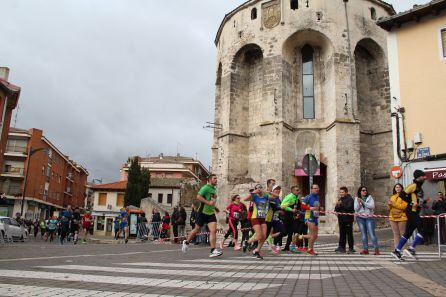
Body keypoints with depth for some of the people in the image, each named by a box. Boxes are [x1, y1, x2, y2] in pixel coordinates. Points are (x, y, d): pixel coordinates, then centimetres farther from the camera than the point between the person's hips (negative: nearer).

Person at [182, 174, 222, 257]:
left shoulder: (213, 189, 15)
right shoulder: (205, 187, -12)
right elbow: (198, 197, -23)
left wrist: (214, 207, 18)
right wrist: (208, 203, -28)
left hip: (211, 213, 6)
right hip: (203, 212, -6)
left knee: (213, 230, -11)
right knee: (196, 230, 9)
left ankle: (213, 251, -13)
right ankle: (186, 242, 33)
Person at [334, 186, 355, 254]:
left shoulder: (350, 199, -5)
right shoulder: (340, 199, 16)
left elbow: (349, 208, -21)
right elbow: (336, 209, 16)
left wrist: (342, 204, -28)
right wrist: (337, 205, -6)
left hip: (348, 219, -6)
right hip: (341, 219, 6)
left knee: (349, 234, -1)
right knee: (342, 234, 9)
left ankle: (351, 248, 6)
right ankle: (341, 247, 15)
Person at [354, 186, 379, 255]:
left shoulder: (370, 197, 5)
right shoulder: (356, 199, 9)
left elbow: (372, 206, -9)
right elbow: (356, 209, 3)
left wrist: (363, 202, -16)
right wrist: (358, 203, -14)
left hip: (369, 217, -2)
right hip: (360, 218, 2)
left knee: (371, 233, -8)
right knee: (363, 234, 2)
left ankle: (376, 249, -4)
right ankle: (365, 249, 6)